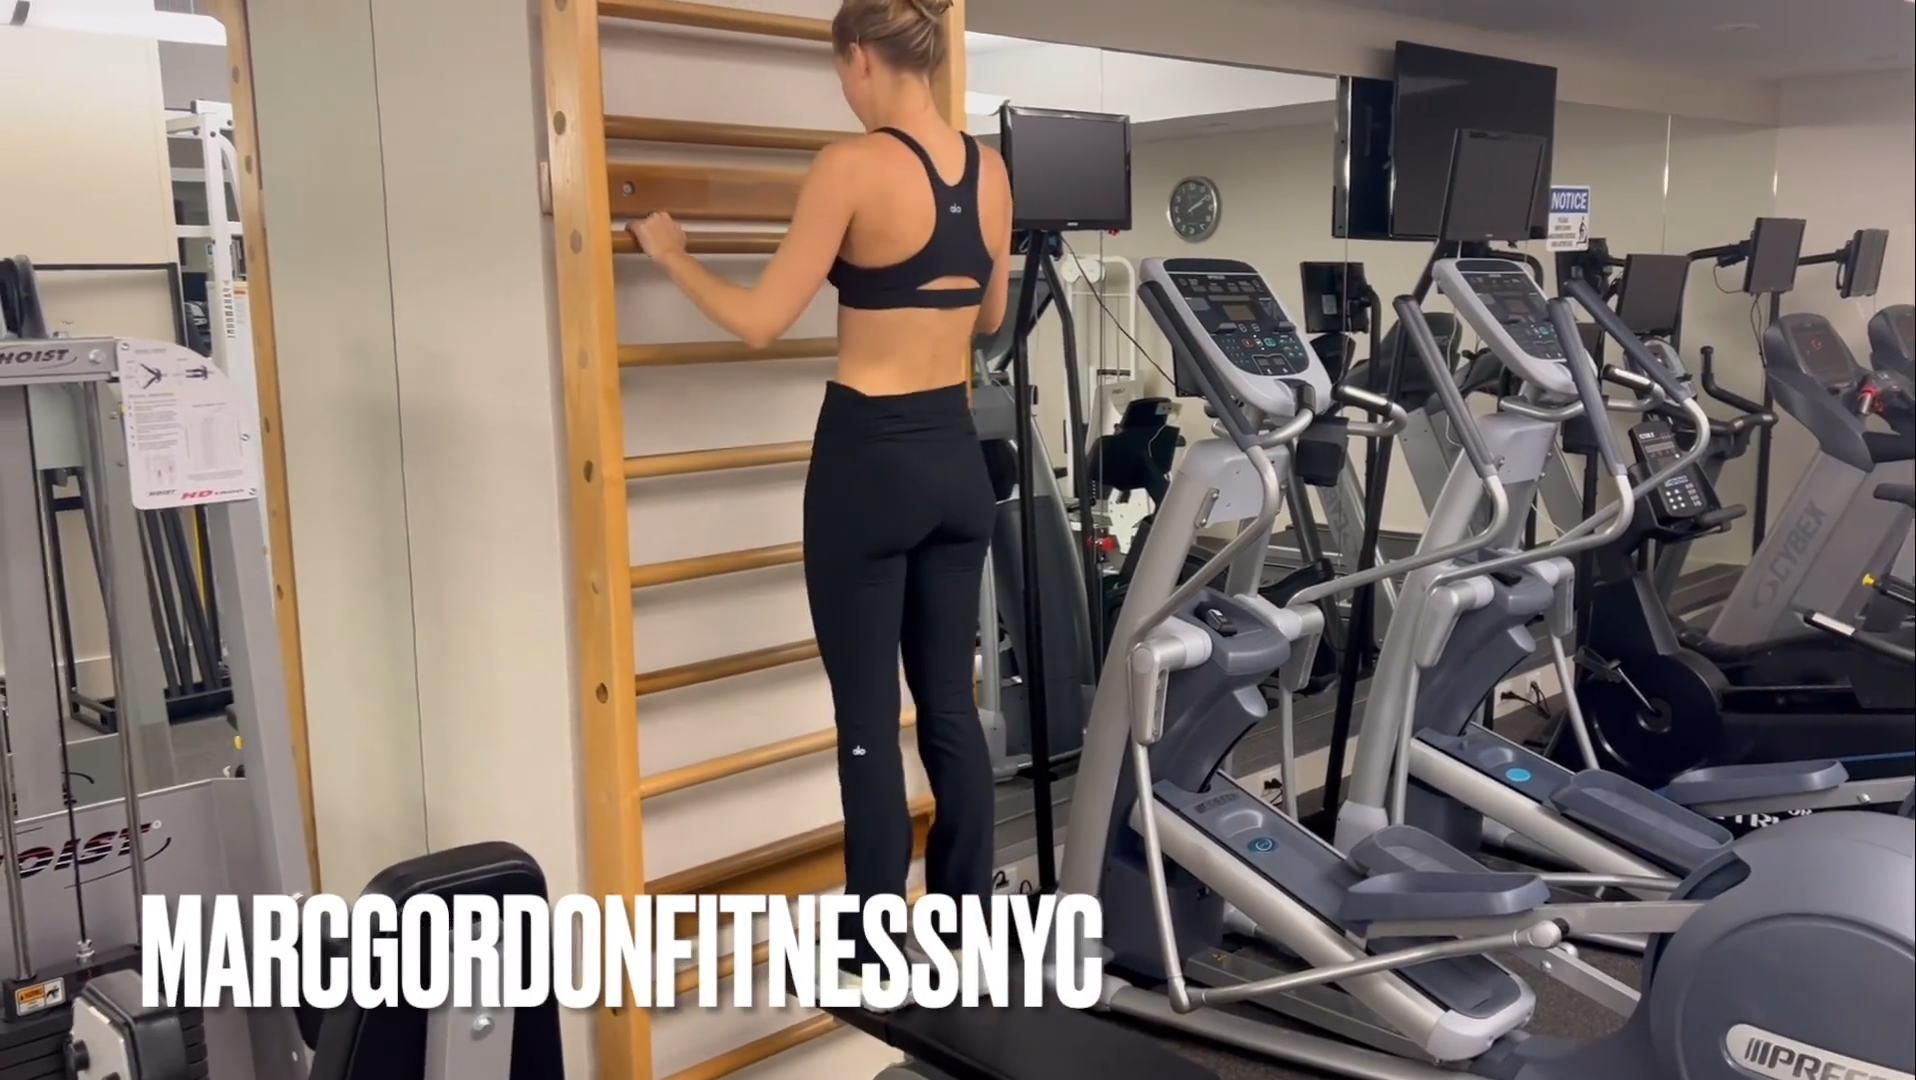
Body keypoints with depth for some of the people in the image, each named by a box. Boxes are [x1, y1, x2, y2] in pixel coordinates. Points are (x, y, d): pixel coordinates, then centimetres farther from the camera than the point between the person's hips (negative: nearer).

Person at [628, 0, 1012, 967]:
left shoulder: (853, 166, -14)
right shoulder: (990, 170, 6)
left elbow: (759, 321, -10)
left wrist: (670, 254, 6)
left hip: (869, 460, -7)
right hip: (957, 458, 7)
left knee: (867, 717, 5)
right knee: (949, 703, 15)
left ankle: (880, 952, 17)